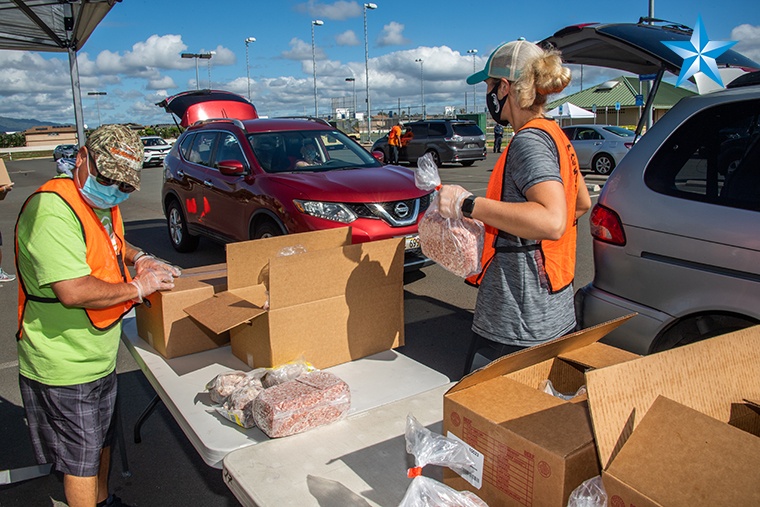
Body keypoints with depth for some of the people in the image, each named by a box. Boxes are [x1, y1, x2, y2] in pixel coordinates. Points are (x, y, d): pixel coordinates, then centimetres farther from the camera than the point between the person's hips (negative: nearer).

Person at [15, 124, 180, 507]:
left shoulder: (104, 202, 4)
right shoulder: (53, 210, -27)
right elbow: (73, 291, -35)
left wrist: (138, 258, 6)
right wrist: (137, 288, -23)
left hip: (101, 357, 10)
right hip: (65, 367, -10)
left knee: (102, 440, 27)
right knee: (81, 459, 7)